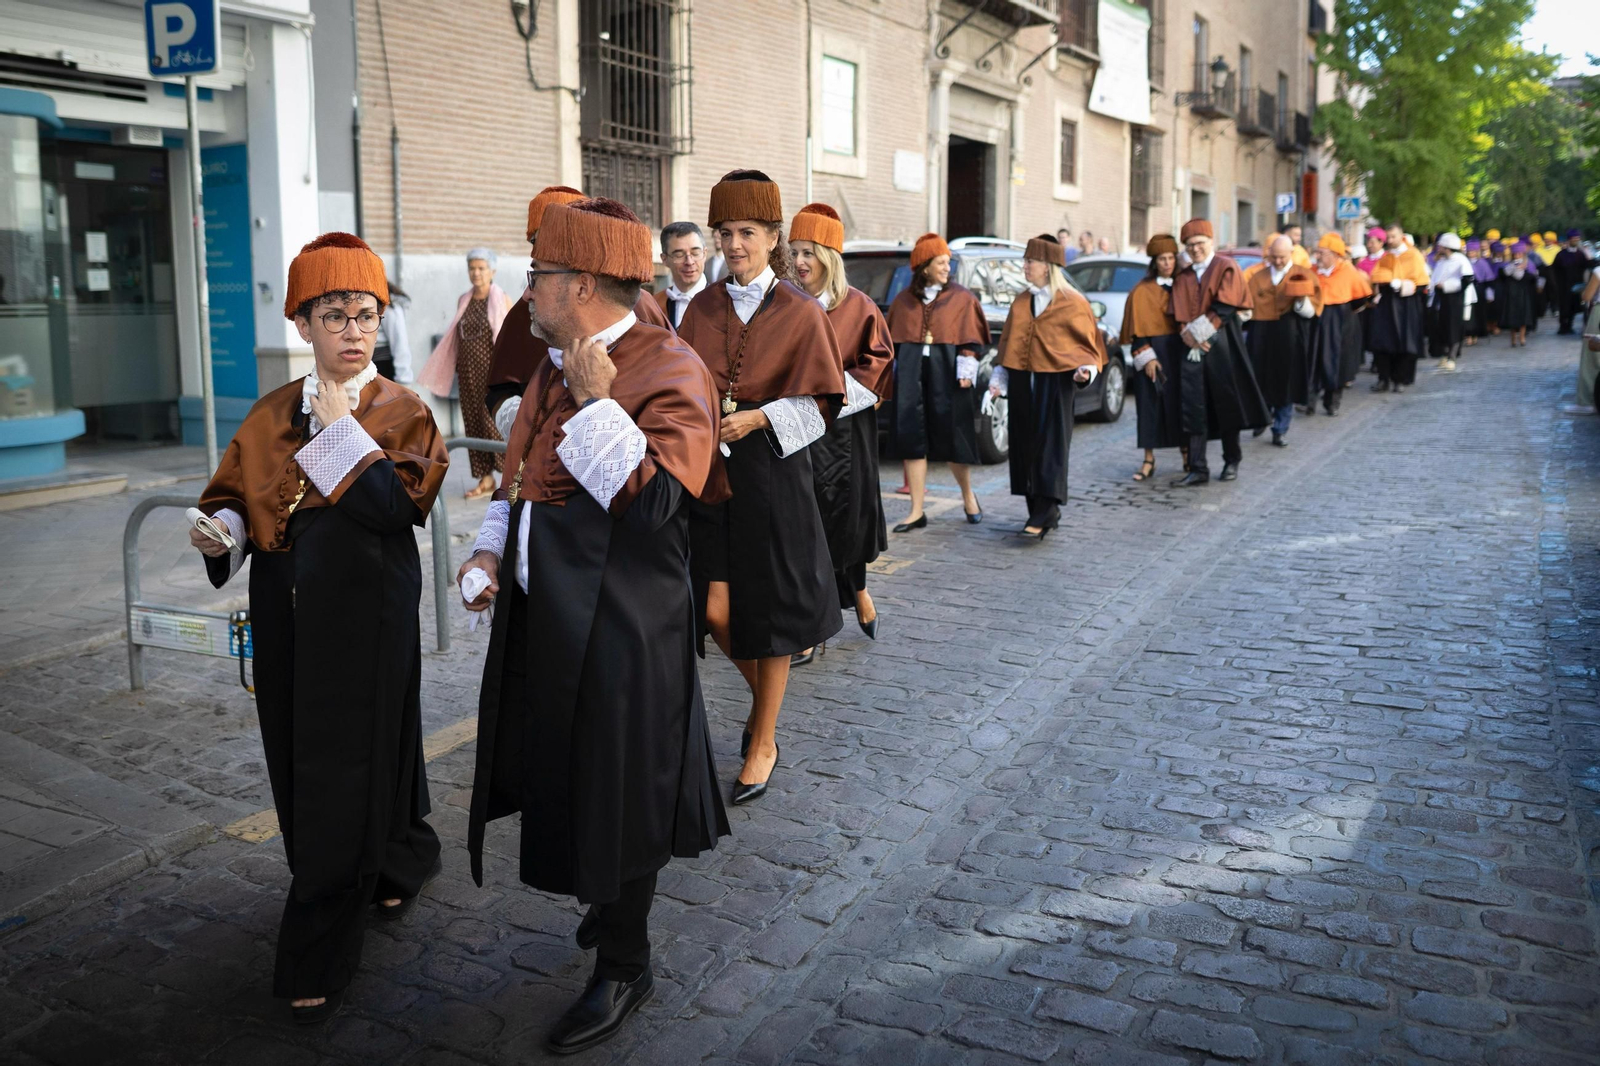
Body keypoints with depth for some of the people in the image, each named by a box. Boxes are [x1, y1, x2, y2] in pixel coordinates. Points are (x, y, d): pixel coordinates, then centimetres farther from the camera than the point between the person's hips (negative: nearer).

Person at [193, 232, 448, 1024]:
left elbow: (397, 505, -17)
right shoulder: (272, 414, 10)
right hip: (288, 617, 5)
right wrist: (219, 530, -11)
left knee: (341, 778, -1)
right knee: (300, 762, 14)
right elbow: (235, 494, 10)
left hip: (365, 617, -5)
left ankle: (318, 960, 11)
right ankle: (400, 865, 40)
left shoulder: (403, 412, -3)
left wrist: (340, 428, -15)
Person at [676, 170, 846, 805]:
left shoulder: (800, 313, -3)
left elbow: (821, 400, -3)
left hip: (772, 471, -3)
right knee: (716, 610, 0)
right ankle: (763, 694, 31)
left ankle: (763, 741, 19)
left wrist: (758, 419, -16)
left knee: (766, 608, 3)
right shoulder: (702, 309, 8)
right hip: (710, 469, 4)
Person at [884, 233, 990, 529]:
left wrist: (966, 370, -10)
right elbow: (893, 341, 14)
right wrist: (892, 374, 10)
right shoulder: (903, 301, 11)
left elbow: (970, 339, 1)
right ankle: (917, 512, 5)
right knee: (911, 438, 0)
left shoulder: (961, 298, 5)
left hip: (946, 372, -2)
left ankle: (968, 496, 25)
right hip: (911, 372, 2)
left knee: (950, 436, 0)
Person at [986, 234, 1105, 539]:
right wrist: (999, 379, 10)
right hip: (1021, 382, 6)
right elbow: (1008, 345, 17)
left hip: (1056, 382, -5)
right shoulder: (1020, 304, 13)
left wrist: (1086, 370, -14)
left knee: (1050, 446, -6)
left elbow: (1088, 344, 2)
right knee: (1025, 446, 5)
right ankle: (1047, 513, 14)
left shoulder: (1073, 303, -2)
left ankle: (1042, 516, -6)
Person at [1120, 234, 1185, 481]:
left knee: (1180, 402, 6)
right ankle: (1149, 460, 3)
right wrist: (1146, 357, -15)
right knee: (1151, 404, -2)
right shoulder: (1143, 291, -4)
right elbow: (1138, 328, -7)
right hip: (1153, 349, -4)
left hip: (1178, 349, 4)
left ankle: (1187, 454, 17)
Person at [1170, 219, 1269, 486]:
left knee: (1227, 403, 4)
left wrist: (1202, 331, -13)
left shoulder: (1226, 268, 2)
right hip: (1192, 349, 4)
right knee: (1194, 410, -2)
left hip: (1221, 345, -3)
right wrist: (1189, 335, -11)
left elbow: (1225, 307, -9)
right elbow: (1179, 314, 7)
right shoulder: (1182, 278, 14)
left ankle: (1232, 461, 19)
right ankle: (1198, 469, -1)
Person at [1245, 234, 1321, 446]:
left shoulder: (1304, 276, 5)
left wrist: (1301, 299, -20)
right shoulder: (1258, 278, 13)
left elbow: (1311, 311, -2)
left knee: (1285, 383, 1)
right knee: (1261, 381, 4)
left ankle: (1281, 430, 11)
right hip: (1261, 338, 2)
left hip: (1290, 339, -2)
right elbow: (1248, 307, 12)